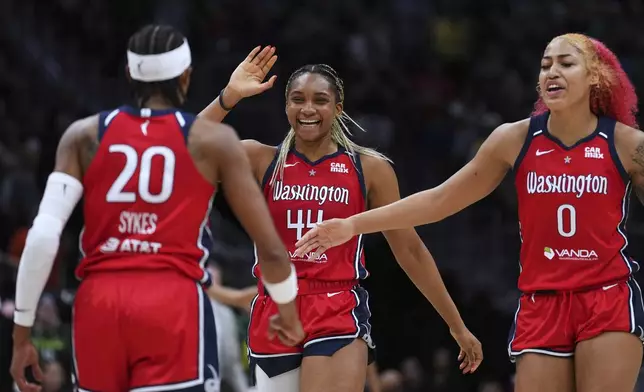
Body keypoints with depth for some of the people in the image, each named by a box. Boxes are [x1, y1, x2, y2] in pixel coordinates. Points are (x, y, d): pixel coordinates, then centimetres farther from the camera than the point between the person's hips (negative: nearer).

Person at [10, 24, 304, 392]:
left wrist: (21, 333, 6)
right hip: (175, 306, -3)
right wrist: (289, 313, 26)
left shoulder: (85, 135, 10)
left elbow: (42, 236, 0)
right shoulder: (214, 141, 5)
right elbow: (270, 248, 7)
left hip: (99, 305, 3)